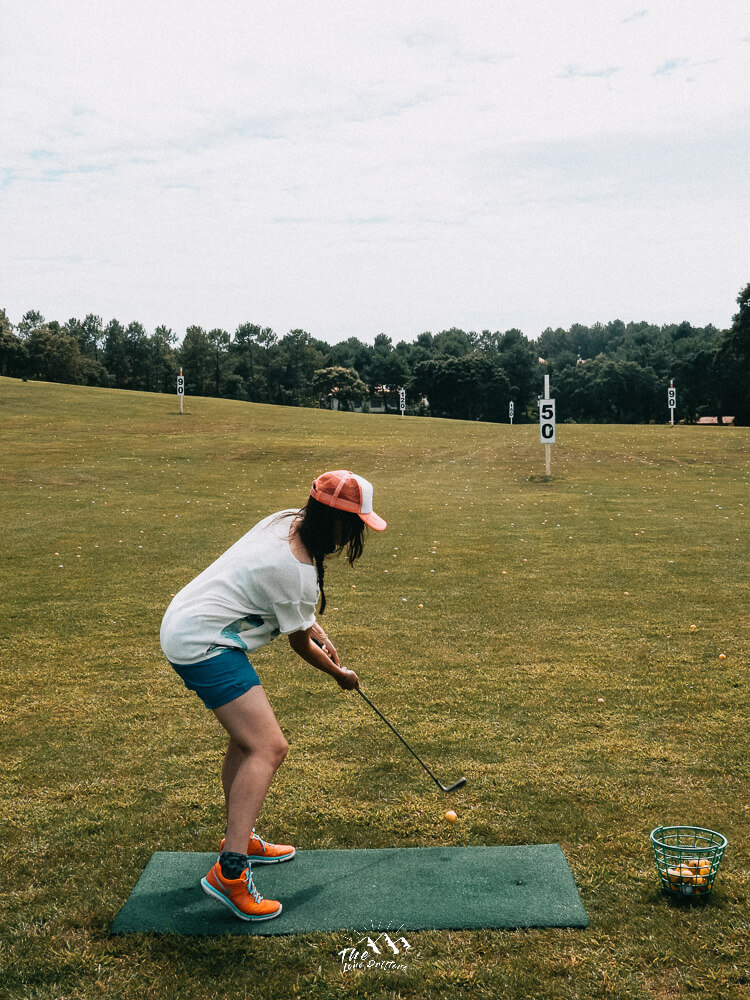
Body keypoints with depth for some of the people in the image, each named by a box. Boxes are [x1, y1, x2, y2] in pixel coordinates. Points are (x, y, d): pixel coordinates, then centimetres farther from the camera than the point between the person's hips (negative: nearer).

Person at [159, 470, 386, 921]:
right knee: (269, 748, -15)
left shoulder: (289, 520, 2)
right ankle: (229, 873, -18)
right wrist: (340, 674, 12)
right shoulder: (297, 572, -24)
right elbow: (300, 644, -6)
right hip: (204, 643, -11)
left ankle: (241, 839, 33)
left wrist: (319, 632, 16)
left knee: (251, 736, 20)